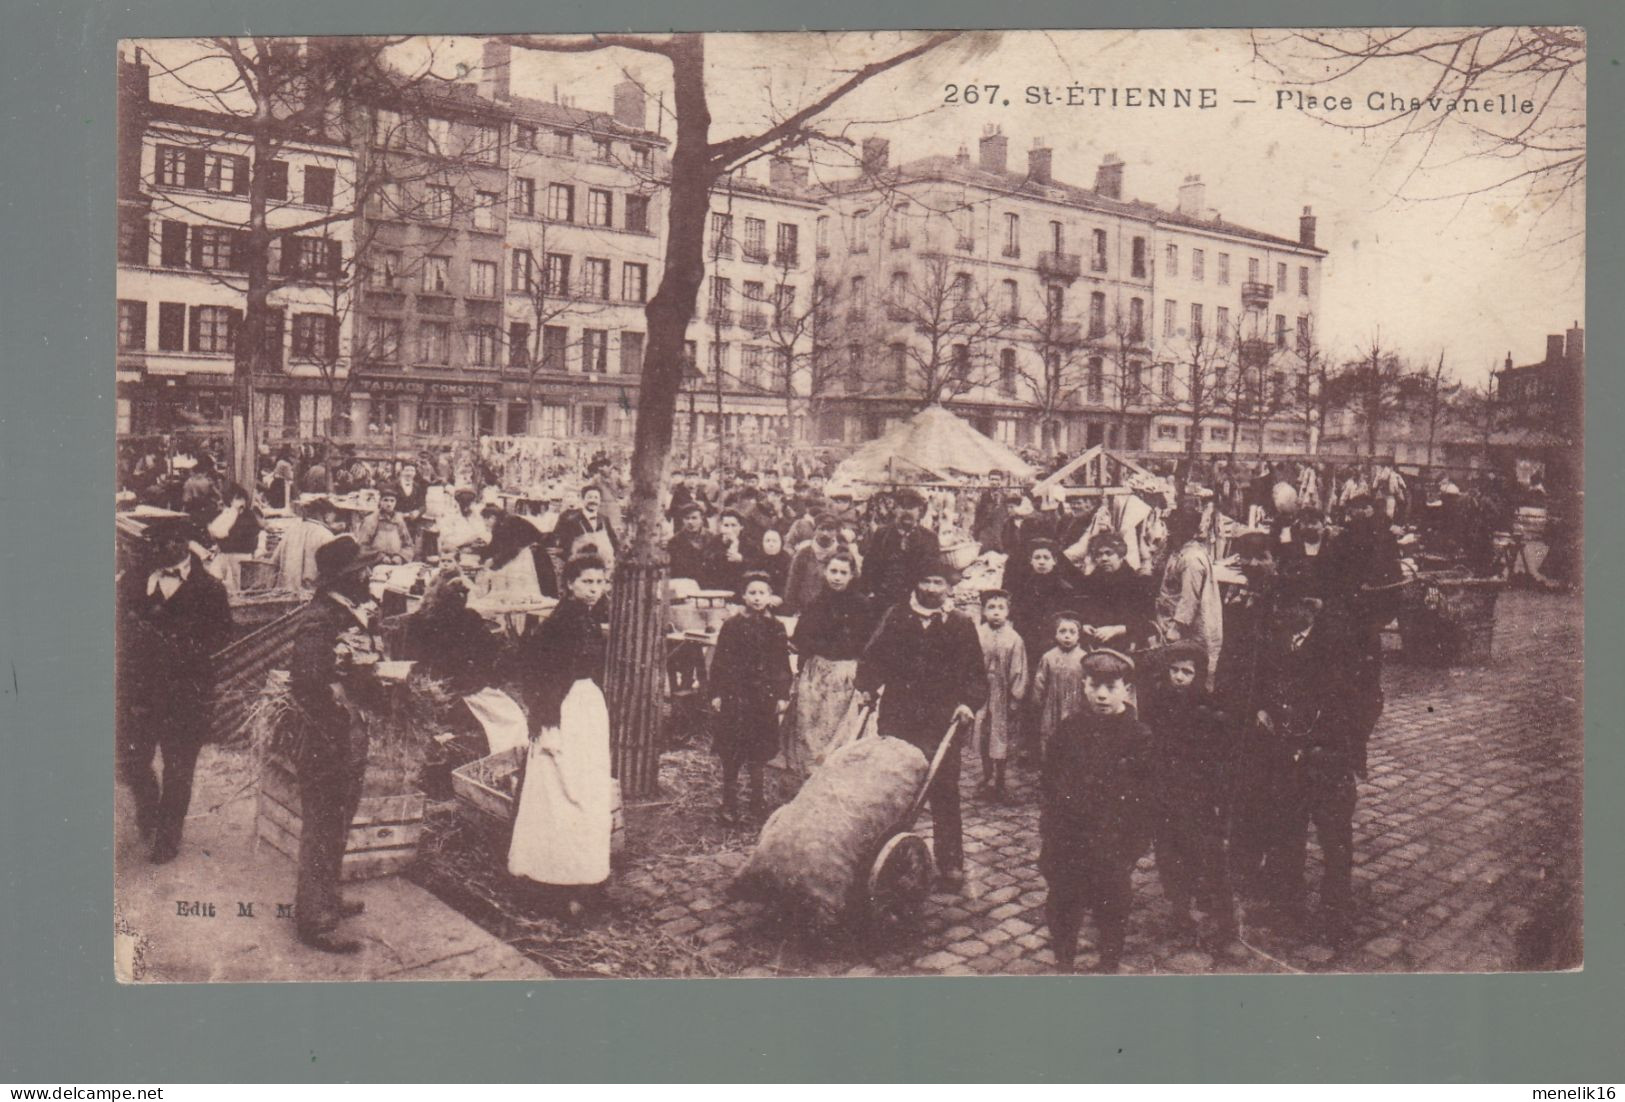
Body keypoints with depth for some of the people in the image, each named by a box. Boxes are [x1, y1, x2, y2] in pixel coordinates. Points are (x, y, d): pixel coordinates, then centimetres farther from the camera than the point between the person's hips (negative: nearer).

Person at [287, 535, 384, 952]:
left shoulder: (353, 613, 8)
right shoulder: (319, 619, -21)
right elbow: (306, 683, -27)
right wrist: (334, 729, -23)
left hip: (352, 736, 9)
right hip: (327, 742, -9)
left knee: (337, 825, 22)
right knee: (322, 830, 2)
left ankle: (327, 899, 39)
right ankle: (315, 920, 14)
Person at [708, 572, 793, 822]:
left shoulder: (776, 628, 5)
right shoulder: (731, 625, 0)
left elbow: (783, 665, 8)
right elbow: (719, 661, 1)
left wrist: (782, 695, 3)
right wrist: (716, 693, -3)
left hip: (764, 696, 1)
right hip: (734, 695, -1)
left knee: (757, 754, 5)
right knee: (731, 754, 2)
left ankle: (756, 804, 16)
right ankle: (729, 804, 12)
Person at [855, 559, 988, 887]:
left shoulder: (961, 624, 6)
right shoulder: (895, 617, 9)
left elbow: (976, 673, 6)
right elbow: (872, 657, 11)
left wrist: (968, 702, -9)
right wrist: (867, 687, -3)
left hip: (942, 722, -1)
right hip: (897, 718, 1)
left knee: (944, 792, 3)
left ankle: (950, 861, 14)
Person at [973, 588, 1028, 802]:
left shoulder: (1014, 639, -10)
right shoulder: (977, 634, -6)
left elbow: (1019, 672, -6)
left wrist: (1016, 700, -5)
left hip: (1002, 696, -2)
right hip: (981, 694, 2)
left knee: (1001, 741, 6)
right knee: (983, 739, 13)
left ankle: (998, 783, 22)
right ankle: (987, 779, 29)